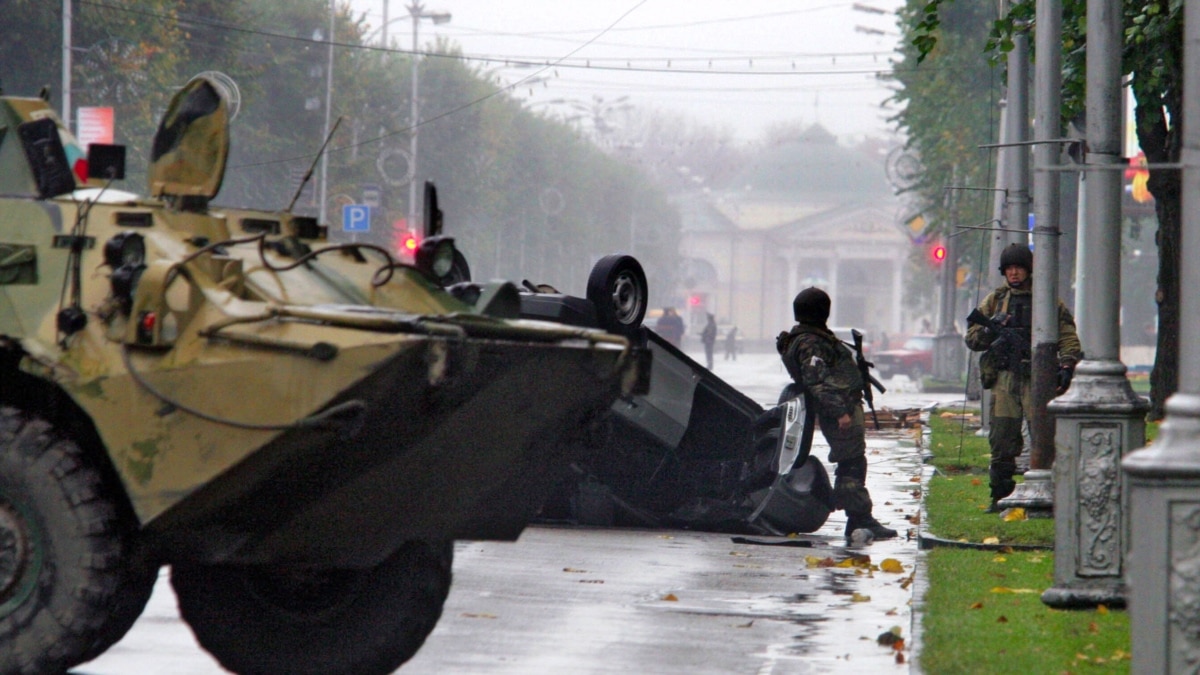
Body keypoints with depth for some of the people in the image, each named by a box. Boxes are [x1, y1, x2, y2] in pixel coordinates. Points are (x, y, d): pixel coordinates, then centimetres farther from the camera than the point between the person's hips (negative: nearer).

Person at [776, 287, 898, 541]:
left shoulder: (816, 338, 19)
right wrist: (839, 412, -27)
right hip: (841, 408, -11)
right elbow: (818, 383, -22)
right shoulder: (810, 344, -14)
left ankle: (859, 520, 13)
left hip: (846, 408, 11)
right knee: (852, 463, -12)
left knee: (851, 463, 11)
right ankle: (860, 519, -15)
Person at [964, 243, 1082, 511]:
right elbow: (971, 338, 14)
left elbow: (1068, 338, 4)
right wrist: (990, 330, -7)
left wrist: (1066, 367, -12)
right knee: (1002, 442, 2)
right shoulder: (995, 301, 15)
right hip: (1004, 380, 2)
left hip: (1038, 378, -2)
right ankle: (1000, 497, 9)